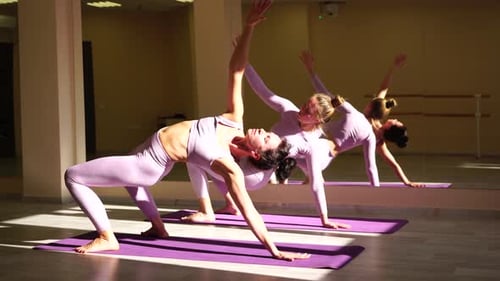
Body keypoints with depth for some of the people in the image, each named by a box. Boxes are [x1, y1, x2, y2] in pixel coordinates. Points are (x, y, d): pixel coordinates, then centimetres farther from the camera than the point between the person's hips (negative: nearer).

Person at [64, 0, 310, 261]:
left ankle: (107, 238, 3)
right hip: (151, 149, 9)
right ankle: (158, 227, 38)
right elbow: (236, 71, -12)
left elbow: (250, 213, -28)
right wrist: (248, 27, -24)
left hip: (150, 165, -8)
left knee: (72, 176, -3)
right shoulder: (235, 121, -13)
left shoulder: (230, 166, -29)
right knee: (129, 177, 41)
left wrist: (275, 251, -33)